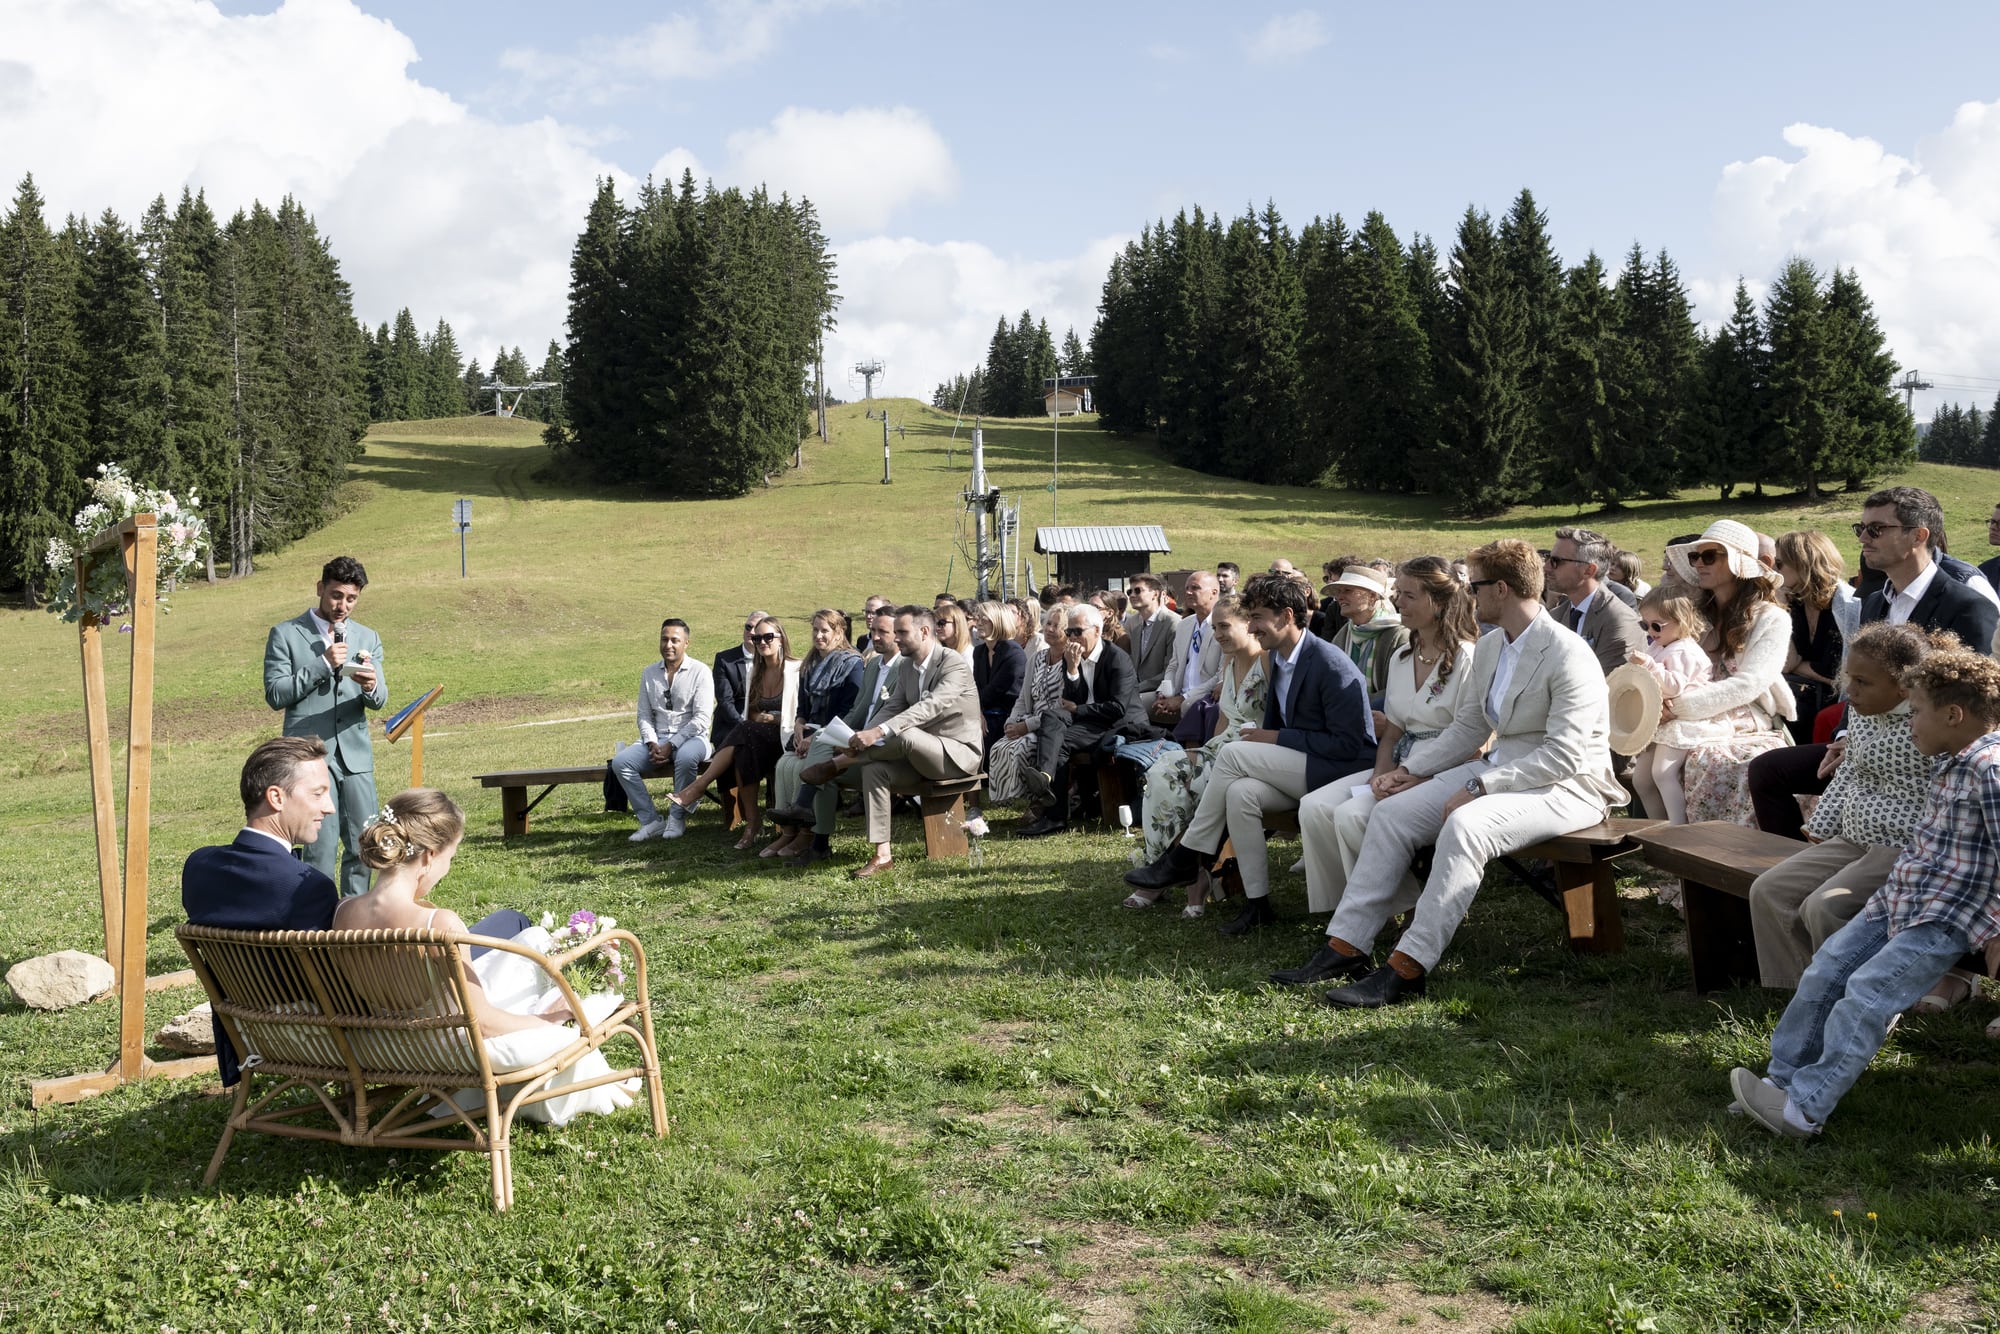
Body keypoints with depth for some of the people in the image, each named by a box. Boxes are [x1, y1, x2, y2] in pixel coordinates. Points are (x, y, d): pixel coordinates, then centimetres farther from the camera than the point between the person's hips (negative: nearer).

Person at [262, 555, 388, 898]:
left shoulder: (368, 638, 14)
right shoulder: (285, 634, 3)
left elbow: (379, 700, 7)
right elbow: (275, 694, -5)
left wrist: (371, 686, -17)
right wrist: (322, 664, -13)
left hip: (355, 754, 4)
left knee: (363, 847, 5)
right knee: (321, 848, -10)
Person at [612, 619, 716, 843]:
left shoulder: (700, 672, -4)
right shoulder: (649, 673, 12)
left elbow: (701, 718, -11)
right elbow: (644, 715, 9)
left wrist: (671, 745, -18)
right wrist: (652, 744, -10)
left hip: (691, 738, -5)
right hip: (656, 738, 5)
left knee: (686, 757, -39)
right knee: (620, 762, -19)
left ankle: (677, 818, -19)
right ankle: (651, 820, -14)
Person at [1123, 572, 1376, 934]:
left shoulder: (1331, 664, -17)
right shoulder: (1275, 658, 9)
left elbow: (1348, 744, -19)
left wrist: (1278, 739, -17)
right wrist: (1261, 740, -5)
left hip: (1343, 769, -7)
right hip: (1300, 769, 7)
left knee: (1234, 753, -21)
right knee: (1240, 792, -24)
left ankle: (1186, 858, -10)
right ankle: (1257, 902, -16)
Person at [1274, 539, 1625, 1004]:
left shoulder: (1568, 654, -18)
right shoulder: (1489, 647, 10)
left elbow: (1563, 756, -23)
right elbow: (1467, 727, 17)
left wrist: (1479, 787, -26)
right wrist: (1412, 770, 4)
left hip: (1565, 785, -9)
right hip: (1496, 768, 9)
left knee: (1464, 825, -35)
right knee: (1391, 812, -7)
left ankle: (1407, 969, -32)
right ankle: (1345, 948, -8)